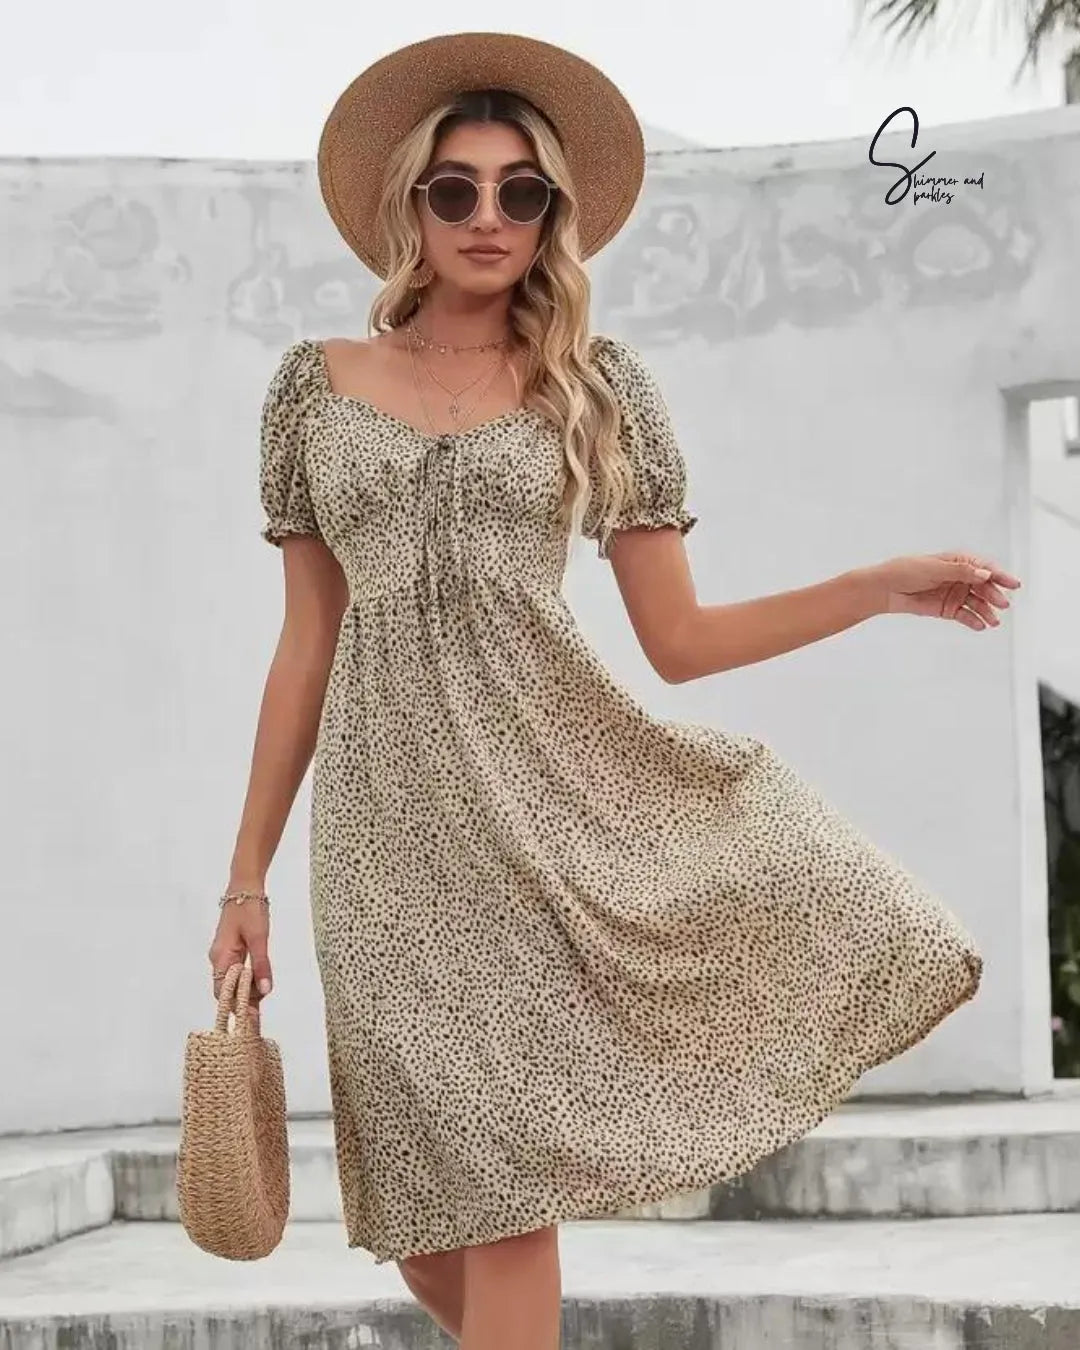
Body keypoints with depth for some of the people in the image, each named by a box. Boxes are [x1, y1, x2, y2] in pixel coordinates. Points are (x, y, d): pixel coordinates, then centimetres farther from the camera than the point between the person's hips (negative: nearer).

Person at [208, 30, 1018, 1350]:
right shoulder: (317, 381, 9)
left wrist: (885, 585, -5)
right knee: (435, 1212, 0)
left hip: (551, 790, -1)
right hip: (393, 820, 1)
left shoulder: (597, 382, 5)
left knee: (501, 1192, -7)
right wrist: (247, 873, 8)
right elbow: (307, 644, 11)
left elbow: (677, 638, 4)